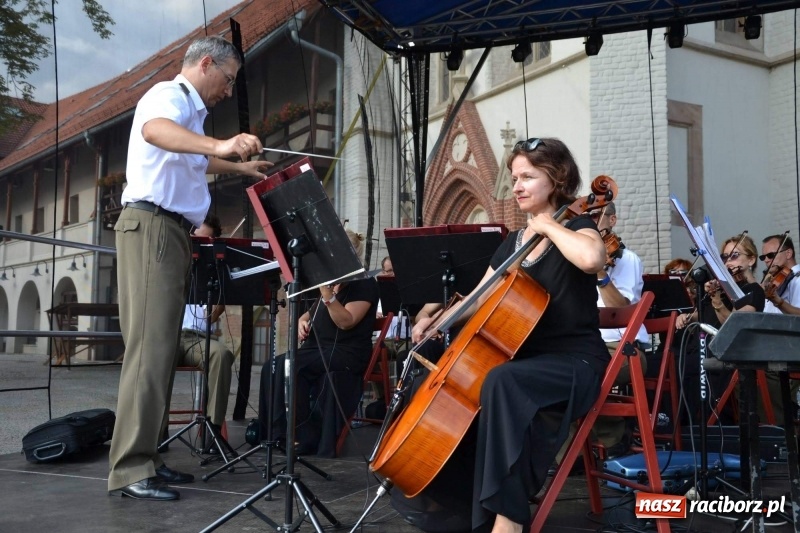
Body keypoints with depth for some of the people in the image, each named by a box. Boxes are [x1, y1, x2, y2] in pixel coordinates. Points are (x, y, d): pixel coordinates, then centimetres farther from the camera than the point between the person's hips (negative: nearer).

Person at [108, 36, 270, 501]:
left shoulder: (189, 111, 23)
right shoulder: (169, 95, -7)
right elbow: (154, 130, -33)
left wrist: (238, 167, 53)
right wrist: (218, 144, -50)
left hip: (173, 232, 10)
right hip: (153, 227, -10)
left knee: (162, 350, 8)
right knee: (151, 348, -15)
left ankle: (144, 457, 12)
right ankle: (130, 470, -15)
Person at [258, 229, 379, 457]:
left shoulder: (365, 284, -5)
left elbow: (345, 321, -18)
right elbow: (315, 313, 29)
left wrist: (327, 292, -29)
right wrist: (303, 320, 7)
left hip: (347, 354, -7)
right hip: (319, 348, 7)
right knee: (271, 367, -20)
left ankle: (306, 436, -19)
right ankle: (275, 433, -16)